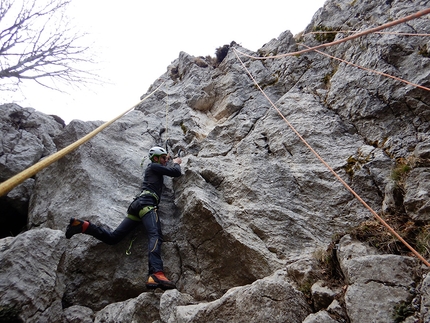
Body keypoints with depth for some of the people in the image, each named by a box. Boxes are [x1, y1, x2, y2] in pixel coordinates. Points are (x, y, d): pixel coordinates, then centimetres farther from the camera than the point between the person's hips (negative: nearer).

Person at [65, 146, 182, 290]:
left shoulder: (154, 169, 32)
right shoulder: (154, 166, 8)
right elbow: (176, 173, 2)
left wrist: (170, 163, 52)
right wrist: (176, 163, 21)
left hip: (137, 204, 9)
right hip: (146, 203, -9)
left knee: (112, 237, 4)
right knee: (155, 235, -31)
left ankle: (83, 225, -6)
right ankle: (156, 274, -51)